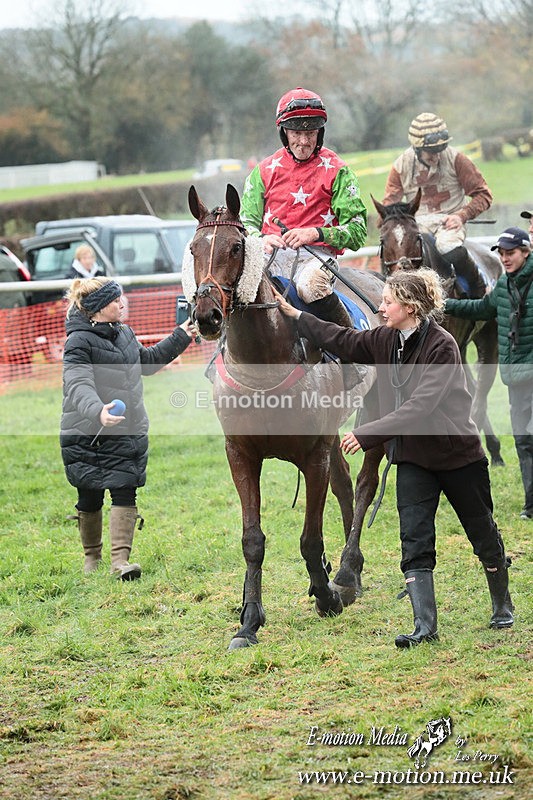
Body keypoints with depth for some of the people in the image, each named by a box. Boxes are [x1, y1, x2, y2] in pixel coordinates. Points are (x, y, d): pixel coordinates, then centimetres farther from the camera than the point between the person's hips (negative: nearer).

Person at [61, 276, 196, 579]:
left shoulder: (124, 333, 10)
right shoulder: (79, 342, -15)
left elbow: (147, 361, 29)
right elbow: (79, 385, -30)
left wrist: (181, 337, 28)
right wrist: (97, 411, -49)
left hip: (128, 432, 5)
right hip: (88, 434, -5)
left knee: (125, 492, -7)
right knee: (90, 498, 8)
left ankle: (120, 560, -11)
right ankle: (92, 556, 28)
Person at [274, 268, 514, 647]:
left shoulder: (442, 345, -22)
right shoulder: (385, 341, 1)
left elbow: (420, 405, -29)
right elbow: (344, 341, 16)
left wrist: (370, 434, -34)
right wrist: (296, 316, 17)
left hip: (458, 452, -6)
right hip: (413, 455, 6)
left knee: (484, 536, 10)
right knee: (415, 541, -5)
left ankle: (503, 607, 31)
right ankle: (425, 626, -7)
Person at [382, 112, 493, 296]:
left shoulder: (455, 159, -3)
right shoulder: (402, 165, 2)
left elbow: (483, 194, 0)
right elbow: (389, 204, 9)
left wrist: (462, 216, -15)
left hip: (449, 220, -1)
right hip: (417, 222, 2)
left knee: (450, 250, -35)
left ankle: (477, 286, -6)